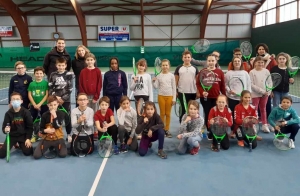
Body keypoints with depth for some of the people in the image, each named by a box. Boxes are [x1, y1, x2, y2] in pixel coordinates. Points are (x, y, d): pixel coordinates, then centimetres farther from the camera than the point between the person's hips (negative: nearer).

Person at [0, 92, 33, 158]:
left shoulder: (26, 112, -11)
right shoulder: (8, 113, -9)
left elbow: (30, 127, -7)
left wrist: (28, 138, -12)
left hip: (23, 135, 0)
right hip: (12, 135, 1)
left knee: (28, 152, -12)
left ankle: (20, 144, 20)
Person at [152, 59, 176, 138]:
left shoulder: (171, 75, 0)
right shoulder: (159, 76, 1)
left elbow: (174, 87, 1)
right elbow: (156, 87, 1)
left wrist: (174, 98, -2)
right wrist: (154, 82, -18)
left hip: (169, 96, 0)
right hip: (161, 96, 0)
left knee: (168, 114, 5)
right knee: (162, 113, 5)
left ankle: (167, 130, 14)